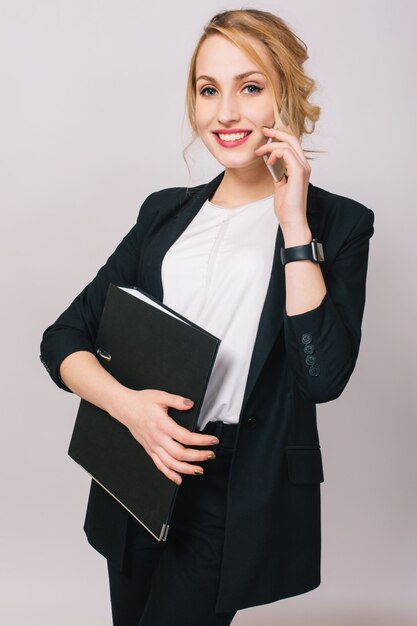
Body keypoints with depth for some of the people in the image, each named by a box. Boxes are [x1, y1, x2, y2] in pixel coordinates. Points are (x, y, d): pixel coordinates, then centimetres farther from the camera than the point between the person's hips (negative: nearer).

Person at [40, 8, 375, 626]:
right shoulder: (165, 212, 8)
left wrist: (293, 222, -17)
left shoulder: (337, 222, -4)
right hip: (140, 469, 5)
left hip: (238, 495, -4)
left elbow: (323, 374, -18)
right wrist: (126, 403, -17)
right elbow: (62, 340, 3)